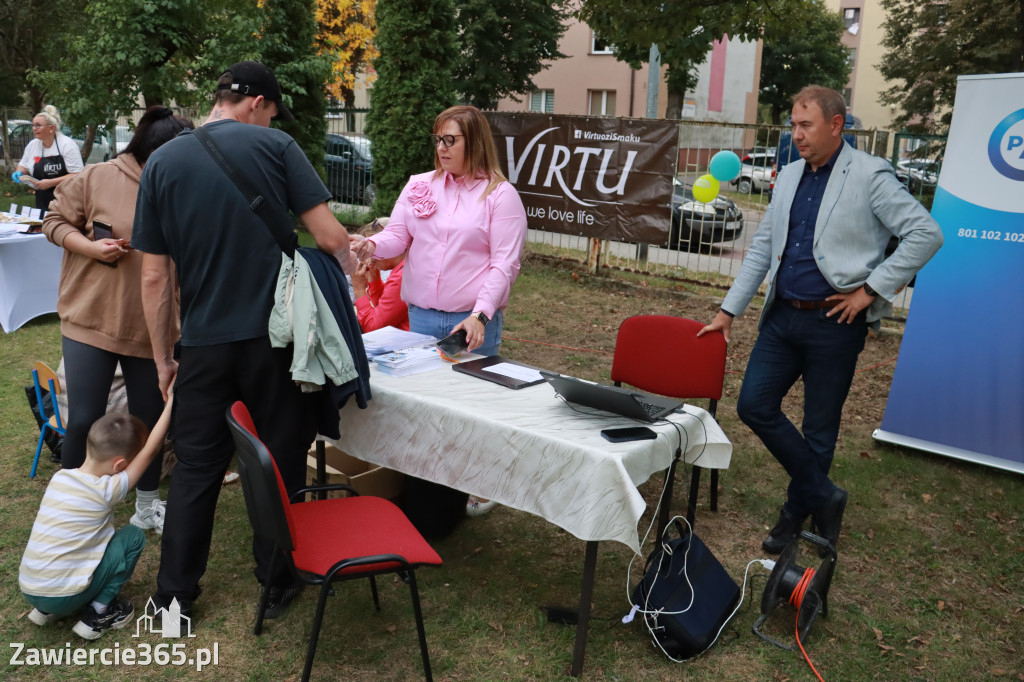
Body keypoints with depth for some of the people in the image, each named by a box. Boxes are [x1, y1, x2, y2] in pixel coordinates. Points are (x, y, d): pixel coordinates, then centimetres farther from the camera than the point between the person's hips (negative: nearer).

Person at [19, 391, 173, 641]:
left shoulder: (59, 478, 1)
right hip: (61, 597, -7)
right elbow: (151, 450, -13)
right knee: (133, 536, 3)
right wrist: (170, 403, -9)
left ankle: (46, 609, 20)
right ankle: (98, 614, 6)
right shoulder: (107, 490, -16)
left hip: (27, 590, 7)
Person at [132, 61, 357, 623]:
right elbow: (330, 236, -9)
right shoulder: (274, 146, -4)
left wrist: (162, 357, 11)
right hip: (277, 337, -2)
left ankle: (174, 597, 24)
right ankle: (277, 584, 25)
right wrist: (352, 266, 12)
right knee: (281, 461, 12)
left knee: (196, 468, 14)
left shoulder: (163, 162, 5)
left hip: (204, 343, 3)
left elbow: (154, 277, 4)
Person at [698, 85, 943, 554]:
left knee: (818, 428, 6)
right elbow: (762, 247, 13)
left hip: (832, 323, -6)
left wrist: (871, 290, -14)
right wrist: (729, 310, 10)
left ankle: (798, 512, 28)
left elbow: (925, 234, -11)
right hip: (783, 317, 6)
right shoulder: (789, 177, 10)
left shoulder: (869, 176, -8)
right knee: (753, 405, 3)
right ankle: (822, 496, 18)